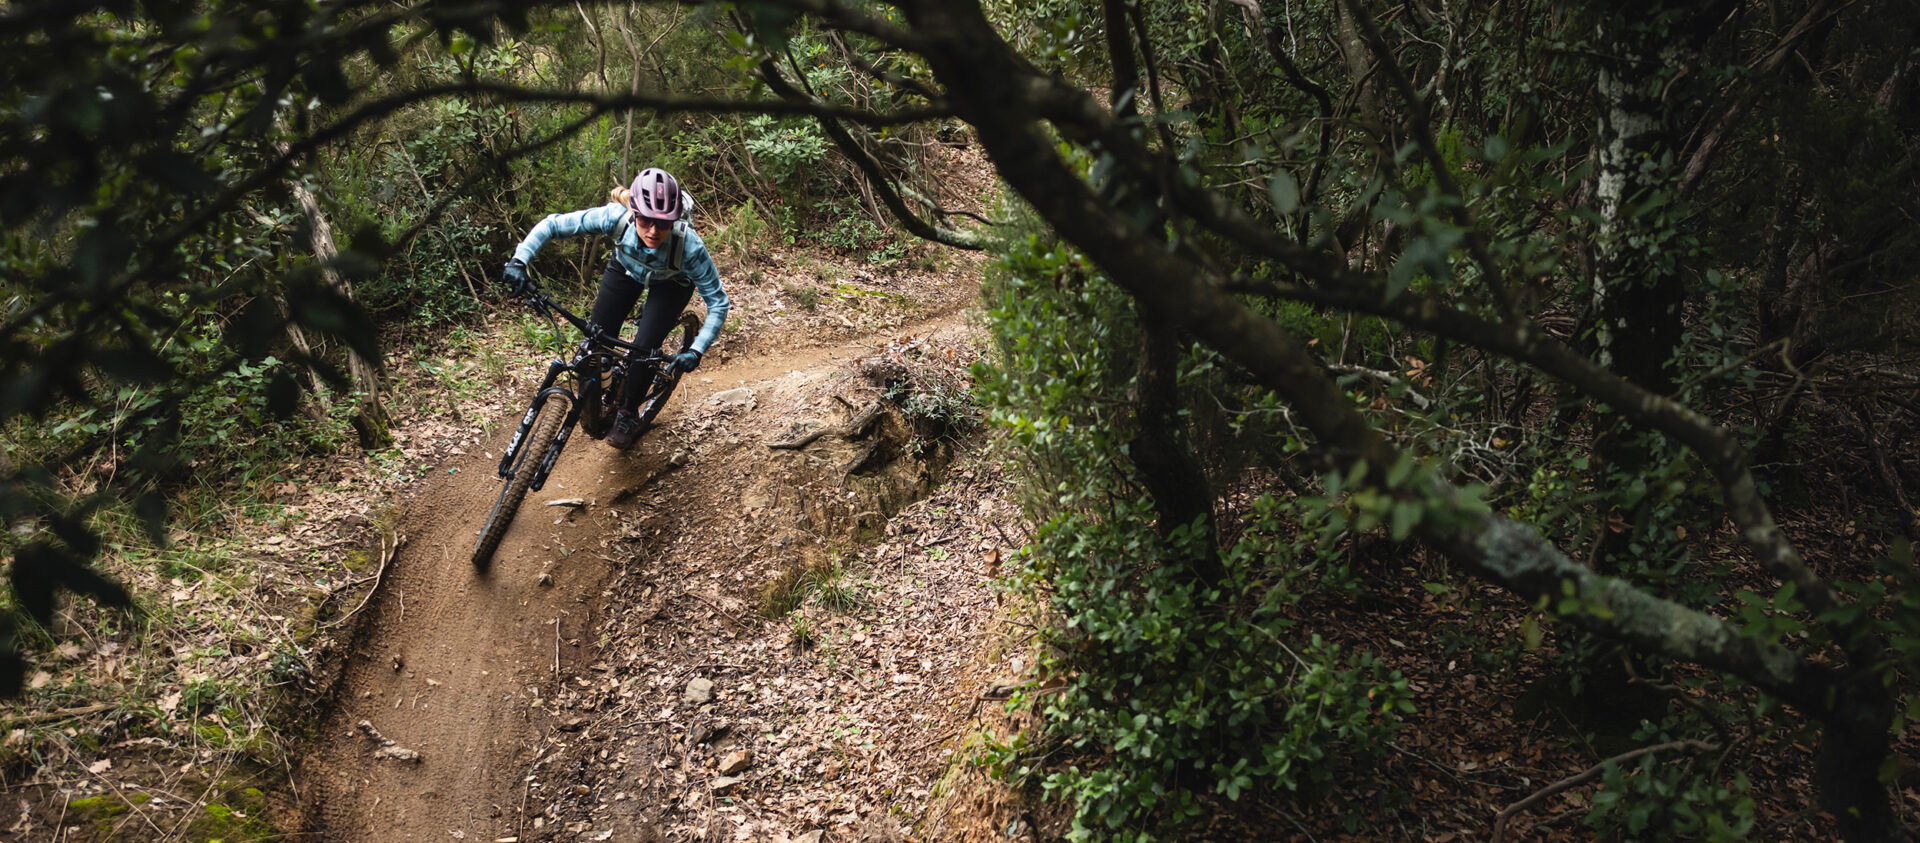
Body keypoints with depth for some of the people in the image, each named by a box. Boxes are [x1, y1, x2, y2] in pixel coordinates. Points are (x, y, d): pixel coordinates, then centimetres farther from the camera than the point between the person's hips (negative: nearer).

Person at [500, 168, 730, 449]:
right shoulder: (616, 217, -39)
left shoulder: (689, 245, -42)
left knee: (645, 348, -16)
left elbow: (718, 302, -33)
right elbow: (552, 224, -28)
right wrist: (519, 261, -41)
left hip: (671, 283, -2)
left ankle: (627, 415, 13)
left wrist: (697, 351, -44)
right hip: (626, 270, 2)